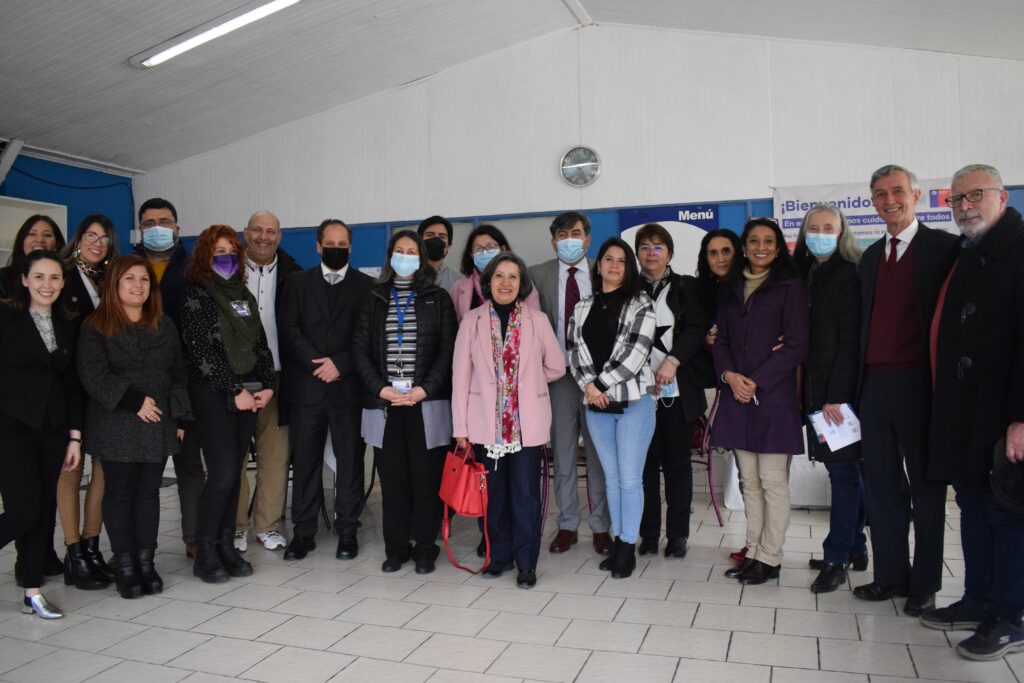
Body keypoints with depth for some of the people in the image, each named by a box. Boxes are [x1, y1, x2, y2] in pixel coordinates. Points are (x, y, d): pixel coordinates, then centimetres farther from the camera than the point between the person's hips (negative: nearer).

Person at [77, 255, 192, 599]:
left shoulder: (163, 325, 12)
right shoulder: (95, 328, 0)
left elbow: (178, 372, 11)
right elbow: (94, 375, -10)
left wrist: (179, 416, 4)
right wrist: (134, 401, -17)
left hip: (158, 423, 3)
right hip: (116, 425, -3)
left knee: (149, 491, 6)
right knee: (120, 492, 2)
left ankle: (146, 561, 13)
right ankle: (124, 565, 10)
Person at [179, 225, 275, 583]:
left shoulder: (244, 294, 15)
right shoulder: (195, 294, -3)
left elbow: (260, 344, 14)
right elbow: (201, 351, -11)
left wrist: (266, 386, 1)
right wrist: (235, 391, -13)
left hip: (248, 394, 6)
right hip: (213, 394, -5)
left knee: (234, 472, 7)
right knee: (223, 472, -9)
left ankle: (226, 546, 15)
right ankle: (205, 552, 4)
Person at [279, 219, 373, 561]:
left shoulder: (366, 285, 7)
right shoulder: (298, 282, 11)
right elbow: (289, 330, 2)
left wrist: (340, 363, -11)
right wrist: (317, 363, -10)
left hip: (348, 386, -1)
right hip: (306, 386, 1)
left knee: (350, 460, 3)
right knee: (305, 460, 5)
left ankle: (347, 530, 14)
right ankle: (303, 531, 15)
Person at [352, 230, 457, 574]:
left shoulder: (438, 298, 7)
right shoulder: (373, 299, 12)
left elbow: (448, 350, 0)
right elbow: (361, 350, 6)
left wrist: (424, 389, -12)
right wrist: (381, 388, -8)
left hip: (427, 404, -1)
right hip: (384, 404, 2)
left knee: (426, 477, 1)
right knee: (392, 478, 5)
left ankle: (425, 549, 12)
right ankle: (396, 548, 15)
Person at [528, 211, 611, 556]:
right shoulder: (538, 274, 4)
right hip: (558, 373, 1)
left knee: (598, 453, 6)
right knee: (563, 453, 8)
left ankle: (601, 526, 18)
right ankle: (567, 525, 21)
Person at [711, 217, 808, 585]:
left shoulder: (790, 287, 0)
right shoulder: (732, 289, 15)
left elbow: (796, 345, -6)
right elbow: (720, 339, 13)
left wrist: (756, 381, -12)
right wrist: (729, 375, -6)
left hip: (773, 395, -5)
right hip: (737, 395, 5)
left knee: (772, 480, -1)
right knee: (749, 481, 10)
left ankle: (770, 558, 8)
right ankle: (753, 551, 18)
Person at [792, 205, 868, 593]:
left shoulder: (848, 275, -7)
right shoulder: (807, 275, 14)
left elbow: (850, 339, -13)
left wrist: (837, 395, -18)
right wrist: (814, 391, 2)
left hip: (840, 386, -7)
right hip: (817, 385, 7)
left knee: (842, 467, -3)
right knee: (845, 468, 13)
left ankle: (837, 560, 3)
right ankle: (855, 549, 22)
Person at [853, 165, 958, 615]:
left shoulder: (943, 248, -2)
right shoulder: (870, 256, 16)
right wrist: (856, 383, 8)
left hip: (919, 384, -5)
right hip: (874, 384, 5)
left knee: (926, 487, 6)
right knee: (881, 485, 11)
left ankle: (924, 585, 18)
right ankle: (890, 575, 24)